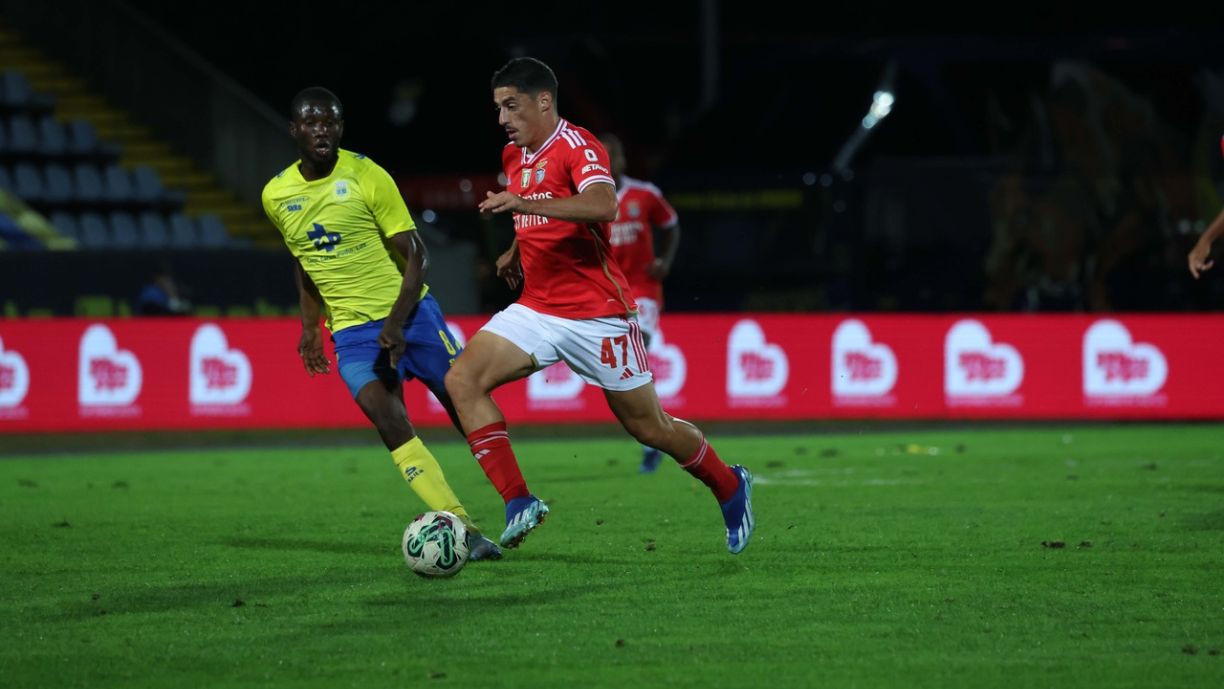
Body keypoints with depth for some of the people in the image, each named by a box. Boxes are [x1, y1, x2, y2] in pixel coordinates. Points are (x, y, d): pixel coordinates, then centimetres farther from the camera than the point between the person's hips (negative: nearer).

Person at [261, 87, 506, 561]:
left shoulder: (366, 176, -12)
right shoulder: (276, 196, 0)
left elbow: (415, 255, -10)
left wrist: (397, 322, -21)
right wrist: (310, 326, 14)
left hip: (411, 311, -2)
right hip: (352, 331, 2)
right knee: (387, 419, -20)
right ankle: (463, 531, -22)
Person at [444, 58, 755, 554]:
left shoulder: (576, 147, -14)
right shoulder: (514, 156, 12)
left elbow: (602, 205, -36)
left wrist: (522, 201, -42)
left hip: (596, 314, -7)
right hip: (537, 307, 7)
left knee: (649, 427, 3)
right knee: (462, 380, -14)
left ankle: (730, 488, 30)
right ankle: (518, 504, -16)